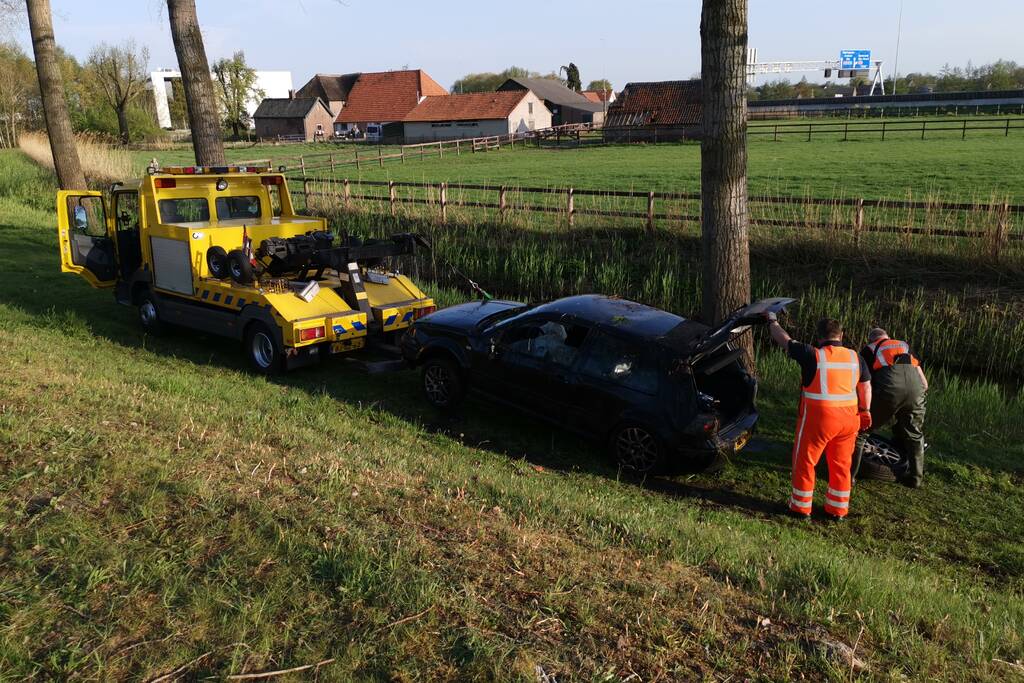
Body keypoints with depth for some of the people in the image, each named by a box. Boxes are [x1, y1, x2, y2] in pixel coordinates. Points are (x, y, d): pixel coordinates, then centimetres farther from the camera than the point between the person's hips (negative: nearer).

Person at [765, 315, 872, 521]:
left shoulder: (812, 355, -10)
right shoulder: (855, 357, 5)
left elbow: (784, 340, 1)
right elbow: (866, 387, 12)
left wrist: (772, 322, 17)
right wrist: (865, 412, 22)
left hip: (818, 418, -5)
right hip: (848, 419, 5)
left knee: (804, 462, 10)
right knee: (841, 465, 15)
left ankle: (801, 507, 18)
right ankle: (838, 510, 25)